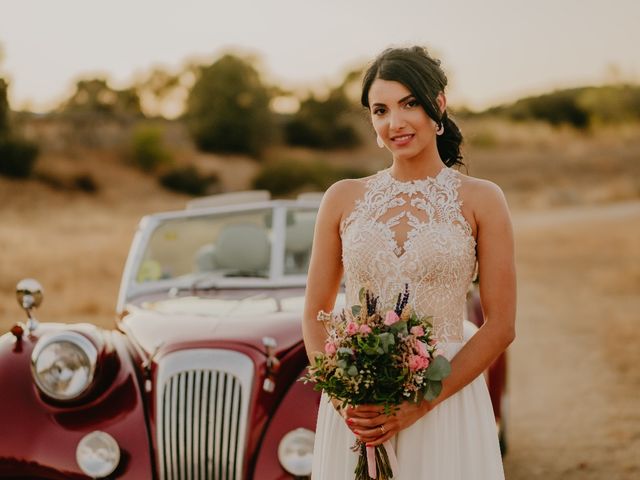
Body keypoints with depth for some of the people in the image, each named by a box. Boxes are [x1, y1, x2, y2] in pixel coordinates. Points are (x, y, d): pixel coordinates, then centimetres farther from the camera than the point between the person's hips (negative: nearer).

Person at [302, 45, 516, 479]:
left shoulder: (480, 200, -1)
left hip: (446, 406, -2)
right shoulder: (343, 198, 5)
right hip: (353, 411, 2)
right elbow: (315, 315, 8)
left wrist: (421, 403, -14)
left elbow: (501, 327, -4)